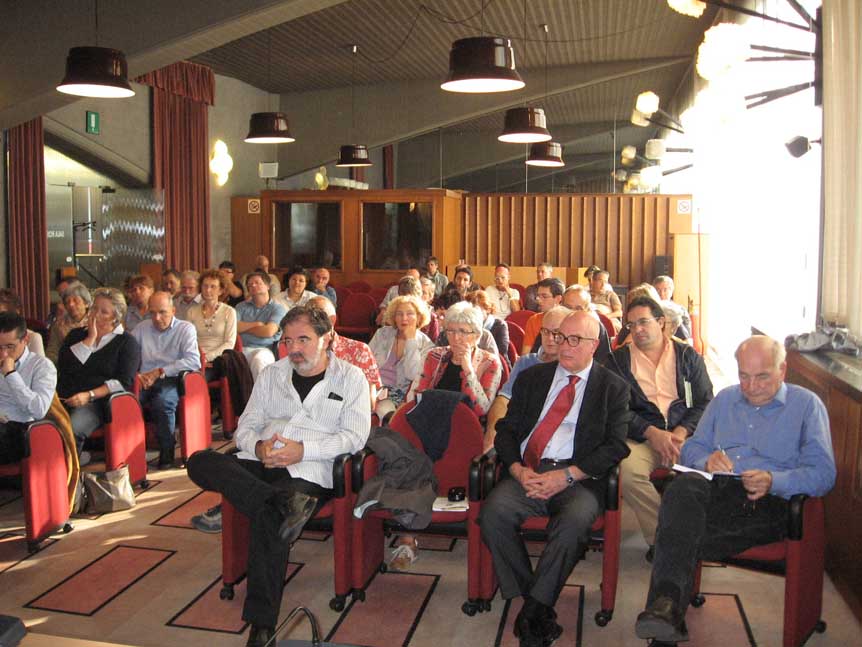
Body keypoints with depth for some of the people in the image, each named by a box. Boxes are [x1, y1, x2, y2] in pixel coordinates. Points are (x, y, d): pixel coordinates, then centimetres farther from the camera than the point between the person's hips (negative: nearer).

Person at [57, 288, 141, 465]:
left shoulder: (127, 342, 9)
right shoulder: (76, 335, 23)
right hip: (64, 398, 4)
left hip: (97, 403, -3)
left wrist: (89, 395, -13)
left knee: (71, 429, -33)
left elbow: (124, 382, -2)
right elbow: (64, 366, 4)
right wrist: (90, 338, 1)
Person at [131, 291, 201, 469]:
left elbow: (193, 361, -8)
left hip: (171, 380, -3)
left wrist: (160, 372, -10)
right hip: (144, 381, 3)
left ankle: (167, 449, -15)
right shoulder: (141, 328, 21)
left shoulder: (185, 328, 8)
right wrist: (135, 374, -11)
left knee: (163, 401, -36)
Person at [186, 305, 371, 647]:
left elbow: (355, 436, -3)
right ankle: (282, 504, -33)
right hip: (260, 464, 5)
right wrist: (259, 448, -8)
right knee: (200, 462, -22)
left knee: (269, 521, -33)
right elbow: (245, 427, 16)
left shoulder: (350, 378, 9)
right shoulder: (271, 374, 21)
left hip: (308, 470, -5)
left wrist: (302, 450, -15)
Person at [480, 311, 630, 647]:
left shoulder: (614, 388, 10)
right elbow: (506, 430, 14)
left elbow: (616, 446, 0)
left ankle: (533, 609, -16)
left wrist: (568, 475, -13)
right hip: (527, 472, 3)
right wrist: (518, 470, -7)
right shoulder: (531, 377, 18)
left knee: (574, 521, -34)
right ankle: (538, 607, -11)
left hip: (579, 478, -2)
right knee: (493, 512, -26)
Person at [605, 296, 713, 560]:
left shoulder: (688, 356, 18)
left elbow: (705, 403, 10)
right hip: (640, 437, 0)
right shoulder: (618, 359, 15)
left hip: (684, 435, 1)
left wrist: (682, 432, -9)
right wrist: (651, 432, -11)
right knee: (629, 471, -35)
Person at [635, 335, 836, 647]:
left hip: (767, 504, -3)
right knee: (683, 487, -36)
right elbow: (691, 448, 21)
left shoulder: (807, 405, 12)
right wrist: (707, 460, -4)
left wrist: (773, 481, -16)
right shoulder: (724, 399, 26)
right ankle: (666, 603, -45)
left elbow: (823, 474, 2)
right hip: (714, 490, 3)